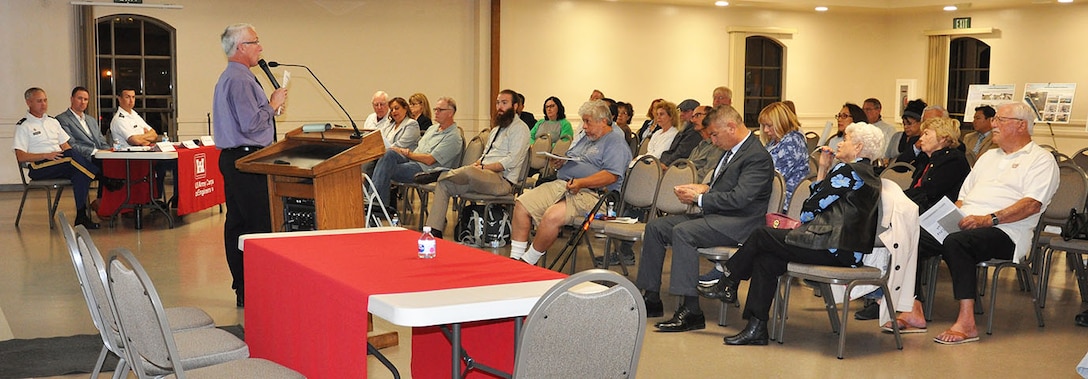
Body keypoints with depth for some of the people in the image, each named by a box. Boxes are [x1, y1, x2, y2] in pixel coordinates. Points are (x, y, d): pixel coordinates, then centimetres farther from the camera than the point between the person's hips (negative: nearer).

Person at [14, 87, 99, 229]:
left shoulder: (52, 121, 23)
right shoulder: (23, 126, 4)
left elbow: (65, 145, 20)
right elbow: (20, 157, -6)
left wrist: (74, 157, -4)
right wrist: (46, 155, -18)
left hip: (61, 164, 5)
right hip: (39, 167, -5)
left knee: (80, 172, -30)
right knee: (72, 155, -34)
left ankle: (81, 216, -33)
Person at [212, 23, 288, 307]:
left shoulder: (228, 77, 20)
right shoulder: (240, 79, -15)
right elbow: (251, 123, -22)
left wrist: (270, 105, 16)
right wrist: (273, 105, -8)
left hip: (232, 157, 11)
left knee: (237, 223, 11)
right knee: (259, 226, -11)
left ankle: (243, 289, 17)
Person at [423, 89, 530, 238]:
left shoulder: (519, 128, -3)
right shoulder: (497, 128, 27)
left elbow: (511, 161, -14)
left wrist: (483, 167, -14)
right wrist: (477, 164, 2)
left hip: (502, 180, -9)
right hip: (483, 176, 9)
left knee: (469, 172, -36)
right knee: (443, 184, -7)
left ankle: (437, 174, -9)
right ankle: (434, 230, -10)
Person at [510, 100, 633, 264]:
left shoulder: (616, 143, -3)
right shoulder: (586, 138, 27)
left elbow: (611, 175, -15)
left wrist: (581, 183, -24)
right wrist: (560, 162, 9)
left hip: (588, 193, -9)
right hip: (561, 184, 9)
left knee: (553, 216, -33)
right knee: (522, 203, -9)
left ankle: (528, 261, -16)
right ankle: (515, 258, -9)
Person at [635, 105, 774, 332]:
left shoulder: (757, 156, -14)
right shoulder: (731, 151, 17)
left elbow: (739, 198, -23)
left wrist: (699, 198, -15)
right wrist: (704, 188, 6)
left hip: (737, 223, -10)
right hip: (714, 215, 10)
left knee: (682, 232, -32)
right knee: (655, 227, 1)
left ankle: (691, 311, -30)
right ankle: (651, 299, 4)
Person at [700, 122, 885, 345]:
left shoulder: (846, 171, -9)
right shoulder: (870, 176, 20)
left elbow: (809, 212, -9)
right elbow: (821, 202, 19)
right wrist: (823, 170, 16)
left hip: (834, 250, -9)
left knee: (761, 236, -1)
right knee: (765, 259, 5)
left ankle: (728, 285, 18)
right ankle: (757, 328, 3)